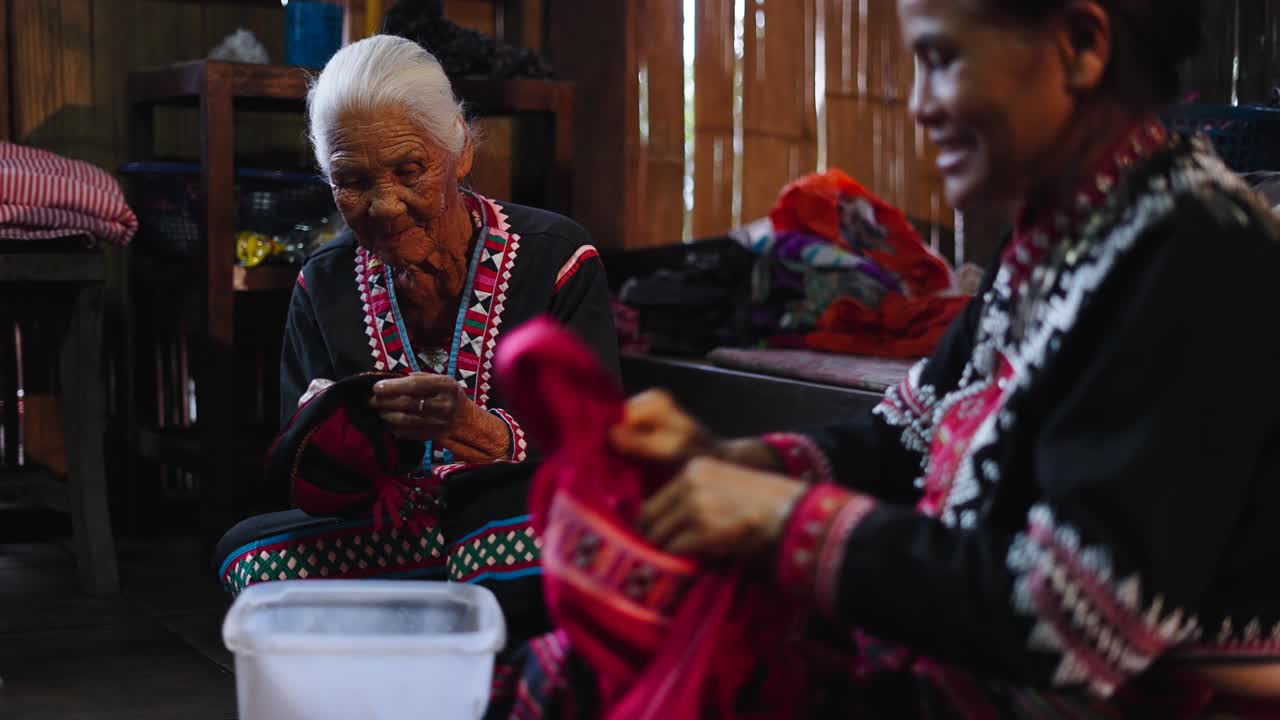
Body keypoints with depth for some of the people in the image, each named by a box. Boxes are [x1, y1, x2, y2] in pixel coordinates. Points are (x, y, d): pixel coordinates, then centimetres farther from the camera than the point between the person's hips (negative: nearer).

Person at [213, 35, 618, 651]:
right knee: (248, 549, -23)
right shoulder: (324, 285, 6)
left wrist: (475, 430, -30)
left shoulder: (557, 259, -5)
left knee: (512, 542, -38)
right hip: (392, 540, 4)